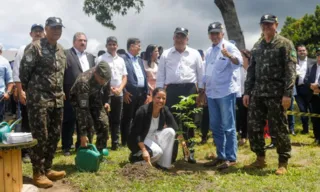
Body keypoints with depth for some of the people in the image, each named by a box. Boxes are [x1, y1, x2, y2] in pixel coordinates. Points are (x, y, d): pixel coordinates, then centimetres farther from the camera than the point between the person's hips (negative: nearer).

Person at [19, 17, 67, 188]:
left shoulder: (61, 50, 14)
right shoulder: (35, 47, -9)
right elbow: (24, 70, -8)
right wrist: (27, 89, 1)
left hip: (57, 100, 7)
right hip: (39, 99, -7)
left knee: (54, 136, 12)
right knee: (40, 137, -2)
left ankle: (47, 169, 24)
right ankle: (38, 173, 9)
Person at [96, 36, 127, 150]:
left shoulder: (121, 60, 13)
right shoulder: (101, 59, -1)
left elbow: (124, 77, 12)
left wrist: (120, 88, -5)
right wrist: (109, 88, -11)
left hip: (119, 94, 5)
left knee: (116, 120, 9)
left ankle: (115, 143, 16)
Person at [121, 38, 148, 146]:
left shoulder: (140, 60, 19)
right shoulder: (123, 59, -5)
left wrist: (146, 92, 12)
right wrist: (124, 92, -16)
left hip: (141, 92, 7)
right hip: (130, 93, -7)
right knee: (127, 118, 0)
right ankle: (125, 141, 7)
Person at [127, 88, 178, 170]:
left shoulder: (165, 110, -9)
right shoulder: (143, 111, -25)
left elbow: (175, 127, -5)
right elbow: (136, 134, -25)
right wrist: (144, 150, -32)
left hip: (153, 137, 6)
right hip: (139, 140, -6)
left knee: (170, 131, -19)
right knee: (157, 151, -31)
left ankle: (164, 164, -12)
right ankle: (135, 156, -2)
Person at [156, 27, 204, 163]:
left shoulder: (195, 54, 9)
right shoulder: (166, 54, 9)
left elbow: (201, 74, 9)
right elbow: (160, 75, 8)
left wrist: (201, 91, 3)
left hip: (189, 90, 0)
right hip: (171, 90, 0)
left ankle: (190, 152, 13)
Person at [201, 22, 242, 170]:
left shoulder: (229, 47, -8)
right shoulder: (209, 51, 15)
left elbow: (239, 62, -27)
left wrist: (228, 55, -47)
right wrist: (203, 91, 19)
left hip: (226, 92, -8)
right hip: (211, 93, 8)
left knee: (228, 127, -2)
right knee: (215, 127, 13)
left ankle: (231, 158, 6)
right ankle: (221, 156, 23)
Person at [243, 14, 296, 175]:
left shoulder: (285, 44, -1)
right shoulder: (257, 46, 15)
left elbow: (290, 70, -9)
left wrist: (287, 93, -17)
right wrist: (247, 92, 8)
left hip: (276, 93, -5)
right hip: (257, 93, 6)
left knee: (279, 128, 0)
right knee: (253, 126, 6)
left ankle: (283, 163, 12)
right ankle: (260, 159, 21)